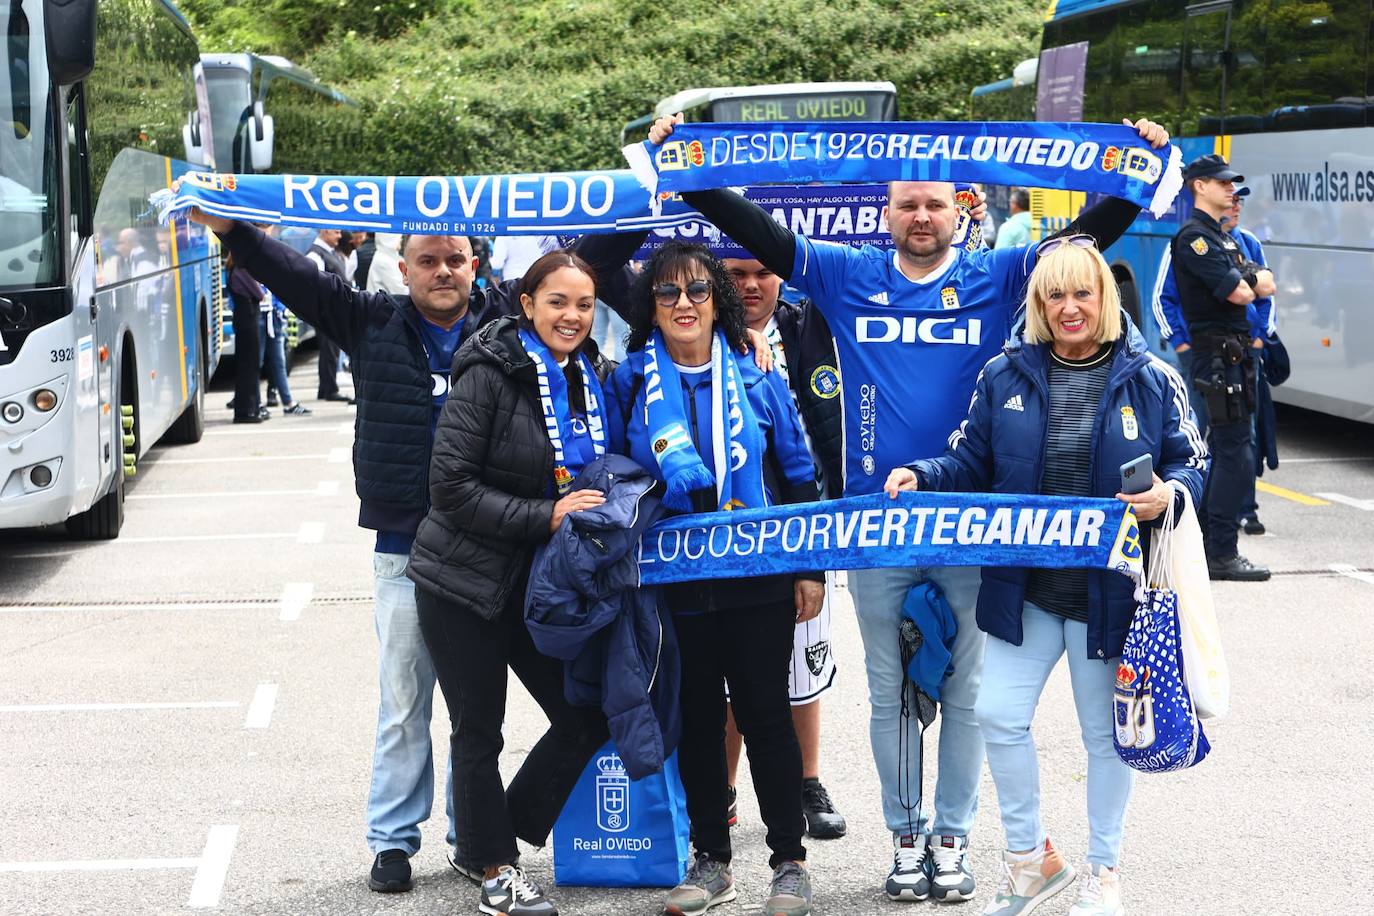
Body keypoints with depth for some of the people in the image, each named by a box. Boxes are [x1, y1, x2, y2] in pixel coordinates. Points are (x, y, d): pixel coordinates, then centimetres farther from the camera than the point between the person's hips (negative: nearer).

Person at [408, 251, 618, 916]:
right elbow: (450, 486, -19)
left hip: (540, 582, 6)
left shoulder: (586, 380, 5)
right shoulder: (490, 374, -15)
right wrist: (544, 516, -23)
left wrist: (600, 509, 0)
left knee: (586, 717, 3)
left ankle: (512, 827, 23)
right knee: (479, 733, 4)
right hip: (463, 583, -6)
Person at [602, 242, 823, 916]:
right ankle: (711, 861, 20)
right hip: (674, 585, 1)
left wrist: (810, 567, 4)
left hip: (759, 580, -1)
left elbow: (798, 477, 6)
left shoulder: (756, 381, 2)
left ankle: (790, 861, 13)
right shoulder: (629, 385, 2)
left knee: (766, 714, 3)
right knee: (697, 719, 9)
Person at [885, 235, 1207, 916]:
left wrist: (1168, 493, -20)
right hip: (1022, 587, 2)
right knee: (998, 715, -1)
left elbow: (1191, 464, 1)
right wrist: (920, 477, -11)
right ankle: (1030, 858, 20)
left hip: (1110, 592, -2)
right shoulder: (1005, 376, 2)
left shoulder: (1151, 380, -3)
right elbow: (971, 462, 7)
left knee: (1106, 732, 10)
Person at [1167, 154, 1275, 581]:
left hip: (1237, 353, 10)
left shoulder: (1224, 238, 19)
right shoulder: (1194, 237, -13)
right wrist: (1246, 281, 2)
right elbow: (1238, 293, -20)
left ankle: (1202, 542, 22)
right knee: (1235, 454, -11)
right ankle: (1222, 555, -9)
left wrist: (1246, 281, -8)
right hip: (1217, 357, -10)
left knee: (1222, 450, 14)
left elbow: (1267, 284, 12)